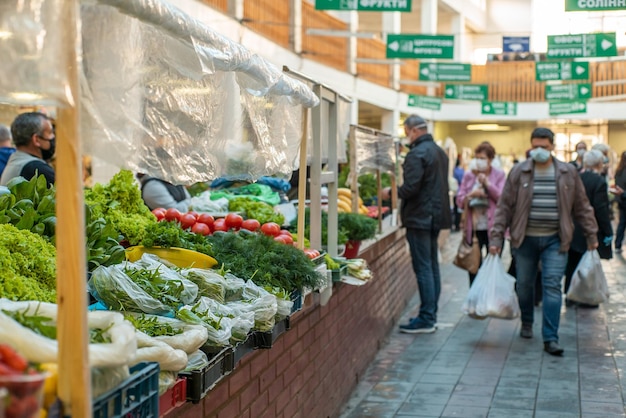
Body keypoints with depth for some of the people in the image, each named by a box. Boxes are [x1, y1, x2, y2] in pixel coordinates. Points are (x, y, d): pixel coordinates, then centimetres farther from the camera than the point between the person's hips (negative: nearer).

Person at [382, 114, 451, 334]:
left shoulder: (417, 153, -16)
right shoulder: (439, 152, 14)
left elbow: (410, 188, -22)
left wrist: (391, 192, -5)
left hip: (419, 217, -10)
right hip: (436, 215, 10)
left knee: (423, 268, -6)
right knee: (432, 265, 14)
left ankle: (426, 319, -4)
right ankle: (431, 314, 21)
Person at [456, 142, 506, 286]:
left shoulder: (499, 175, 0)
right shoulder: (468, 175, 7)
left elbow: (503, 198, -10)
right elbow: (459, 200, 5)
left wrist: (487, 183, -16)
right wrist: (470, 195, -15)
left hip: (492, 228, -2)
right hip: (473, 228, 2)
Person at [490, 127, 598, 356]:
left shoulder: (568, 172, 2)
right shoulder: (519, 172, -2)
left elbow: (582, 207, 9)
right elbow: (505, 206, -1)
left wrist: (591, 235, 9)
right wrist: (497, 238, -5)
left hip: (555, 240, 0)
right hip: (525, 239, 1)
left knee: (552, 286, -6)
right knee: (524, 284, 11)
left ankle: (550, 338, -4)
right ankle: (527, 323, 36)